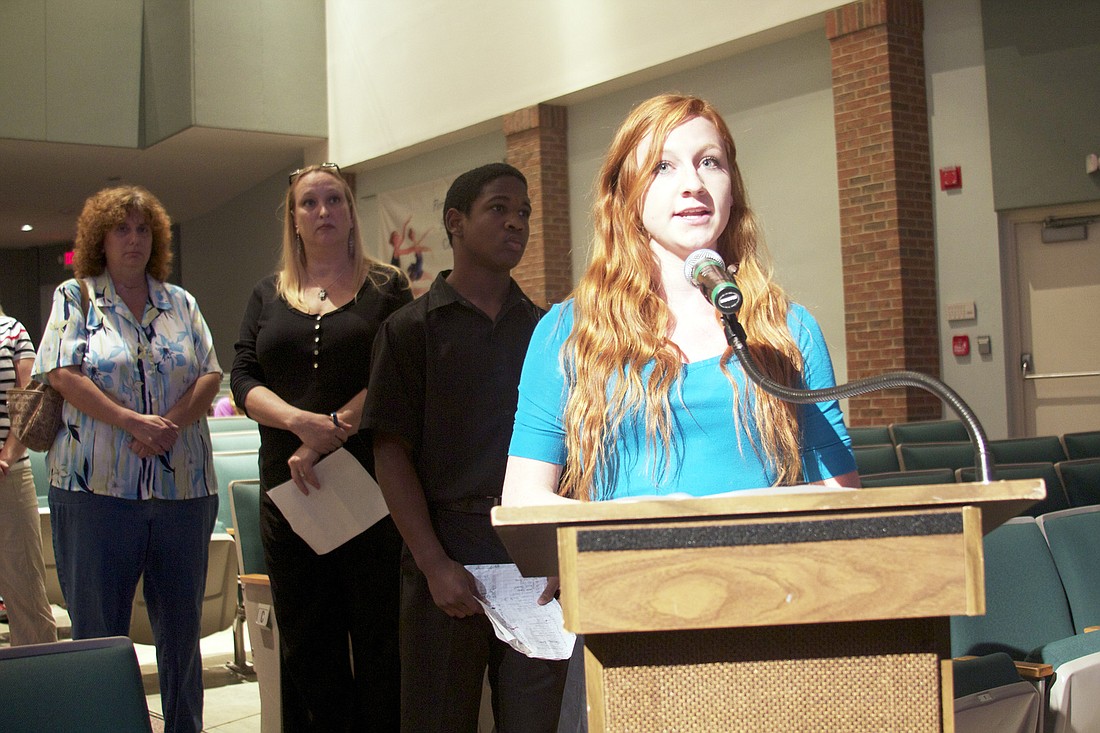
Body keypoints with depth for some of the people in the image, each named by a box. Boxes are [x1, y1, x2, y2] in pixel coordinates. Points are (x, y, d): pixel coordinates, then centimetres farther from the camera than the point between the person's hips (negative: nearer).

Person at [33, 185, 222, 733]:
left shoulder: (181, 303, 14)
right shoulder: (74, 297, 6)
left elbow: (210, 375, 5)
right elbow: (64, 374, -6)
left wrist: (171, 422, -12)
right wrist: (132, 422, -17)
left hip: (183, 485, 3)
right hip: (98, 484, -3)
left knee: (182, 624, 9)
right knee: (98, 627, 2)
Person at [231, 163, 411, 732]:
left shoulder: (386, 288, 6)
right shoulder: (269, 295, 15)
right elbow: (244, 378, 5)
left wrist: (333, 430, -16)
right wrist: (301, 421, -13)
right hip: (288, 490, 3)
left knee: (378, 638, -1)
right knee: (305, 643, 8)